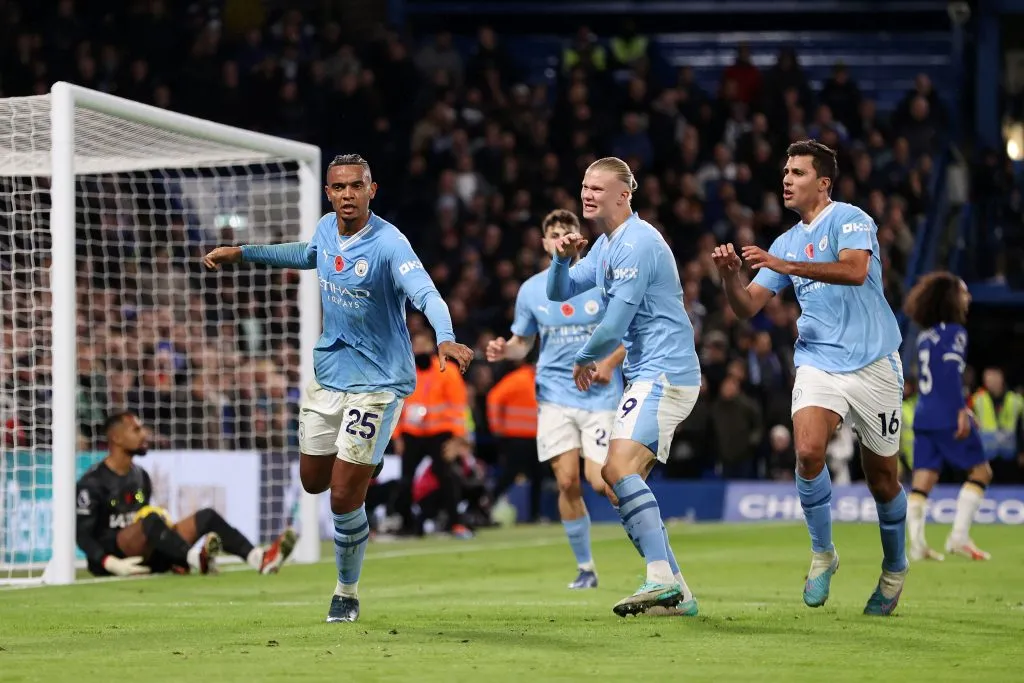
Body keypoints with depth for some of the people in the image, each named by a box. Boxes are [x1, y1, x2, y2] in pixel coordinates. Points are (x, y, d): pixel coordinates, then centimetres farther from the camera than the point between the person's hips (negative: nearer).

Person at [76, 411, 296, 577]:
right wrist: (112, 564, -25)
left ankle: (258, 558, -27)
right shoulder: (93, 482, -8)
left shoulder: (140, 476, 16)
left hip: (144, 556, 7)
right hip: (108, 557, -7)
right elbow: (82, 535, -12)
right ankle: (196, 559, -54)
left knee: (206, 516, -7)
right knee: (150, 517, -35)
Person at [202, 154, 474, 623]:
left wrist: (445, 338, -55)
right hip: (327, 373, 7)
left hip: (377, 381, -7)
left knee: (344, 497, -6)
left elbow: (426, 294, -36)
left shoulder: (388, 243, -21)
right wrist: (242, 253, 28)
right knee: (314, 481, 15)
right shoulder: (326, 229, 1)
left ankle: (347, 592, 16)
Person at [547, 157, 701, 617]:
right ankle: (674, 592, 8)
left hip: (664, 373, -11)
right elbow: (559, 293, 21)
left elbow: (614, 325, -17)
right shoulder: (605, 245, 17)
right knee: (618, 479, 8)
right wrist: (562, 258, 0)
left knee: (619, 468, -23)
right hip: (647, 375, 11)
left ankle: (662, 578, -29)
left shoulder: (636, 244, -15)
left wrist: (583, 360, 2)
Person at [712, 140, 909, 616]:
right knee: (808, 449, -23)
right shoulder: (786, 243, 14)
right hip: (818, 361, 4)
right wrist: (730, 275, -9)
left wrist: (787, 266, -28)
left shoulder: (849, 219, -5)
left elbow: (855, 270, -25)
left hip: (873, 365, -4)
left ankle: (895, 567, 30)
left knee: (881, 478, 6)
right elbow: (747, 306, 12)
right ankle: (822, 554, -4)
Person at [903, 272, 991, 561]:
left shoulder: (926, 334, 17)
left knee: (922, 481, 4)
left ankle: (917, 543, -5)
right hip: (948, 418, -8)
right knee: (980, 471, 3)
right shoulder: (953, 332, -7)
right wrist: (961, 410, -24)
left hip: (924, 415, 8)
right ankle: (959, 535, -5)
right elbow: (951, 372, -19)